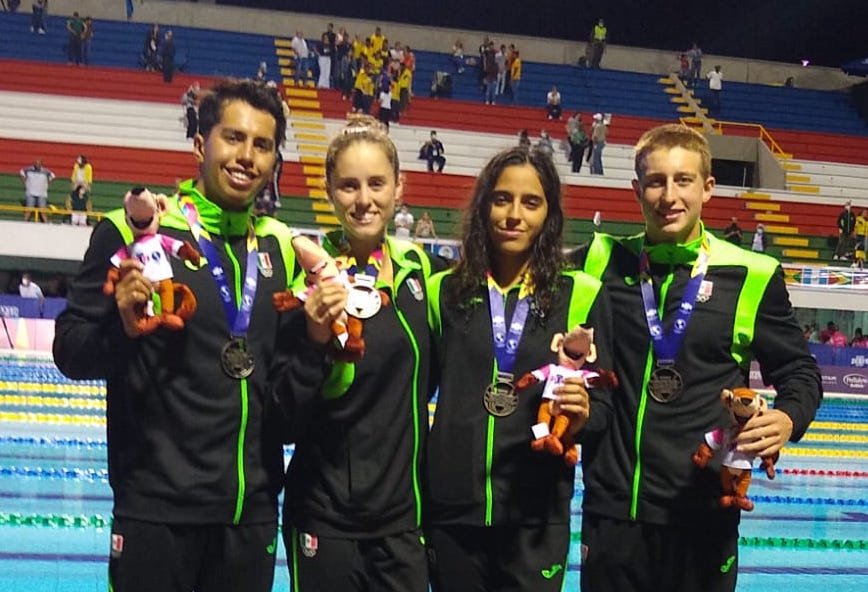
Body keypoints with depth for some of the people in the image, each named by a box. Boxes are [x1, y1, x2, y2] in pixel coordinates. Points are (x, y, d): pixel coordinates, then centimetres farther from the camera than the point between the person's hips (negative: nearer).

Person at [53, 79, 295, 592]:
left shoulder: (280, 247, 8)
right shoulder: (135, 230, -6)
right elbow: (70, 352, -5)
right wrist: (123, 327, -23)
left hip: (253, 508, 5)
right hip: (156, 507, -4)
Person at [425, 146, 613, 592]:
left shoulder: (580, 295, 0)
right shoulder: (446, 290, 4)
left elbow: (601, 405, 3)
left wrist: (580, 416, -19)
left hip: (536, 515, -1)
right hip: (451, 508, 1)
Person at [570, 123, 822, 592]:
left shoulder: (752, 276, -3)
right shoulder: (601, 262, 2)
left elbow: (799, 371, 7)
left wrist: (788, 419, -14)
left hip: (703, 513, -1)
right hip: (610, 507, 2)